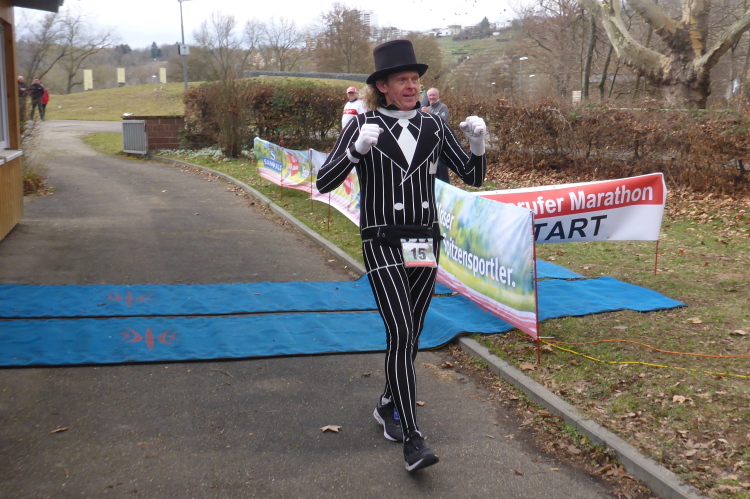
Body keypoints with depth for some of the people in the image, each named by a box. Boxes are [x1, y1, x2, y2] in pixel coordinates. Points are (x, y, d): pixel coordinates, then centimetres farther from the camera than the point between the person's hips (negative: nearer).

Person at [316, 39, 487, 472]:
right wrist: (357, 149, -27)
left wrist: (478, 144, -14)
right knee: (400, 333, -15)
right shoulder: (362, 125, -5)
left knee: (411, 335, 12)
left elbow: (473, 177, 6)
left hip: (425, 243, 4)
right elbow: (324, 183, -12)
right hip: (383, 245, -4)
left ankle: (389, 406, 35)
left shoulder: (434, 126, 4)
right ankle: (412, 440, -12)